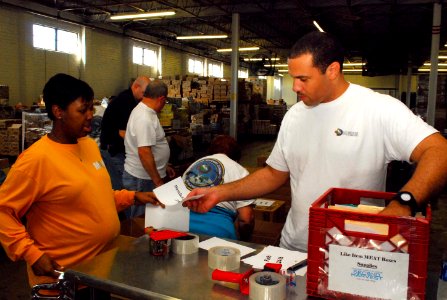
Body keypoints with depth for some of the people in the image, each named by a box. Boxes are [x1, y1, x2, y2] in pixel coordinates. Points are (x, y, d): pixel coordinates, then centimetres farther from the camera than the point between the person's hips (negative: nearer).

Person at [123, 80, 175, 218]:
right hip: (142, 179, -10)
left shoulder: (143, 111, 10)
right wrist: (158, 182, -22)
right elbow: (144, 153, -27)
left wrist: (163, 166, 22)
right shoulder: (145, 118, -22)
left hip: (145, 175, 10)